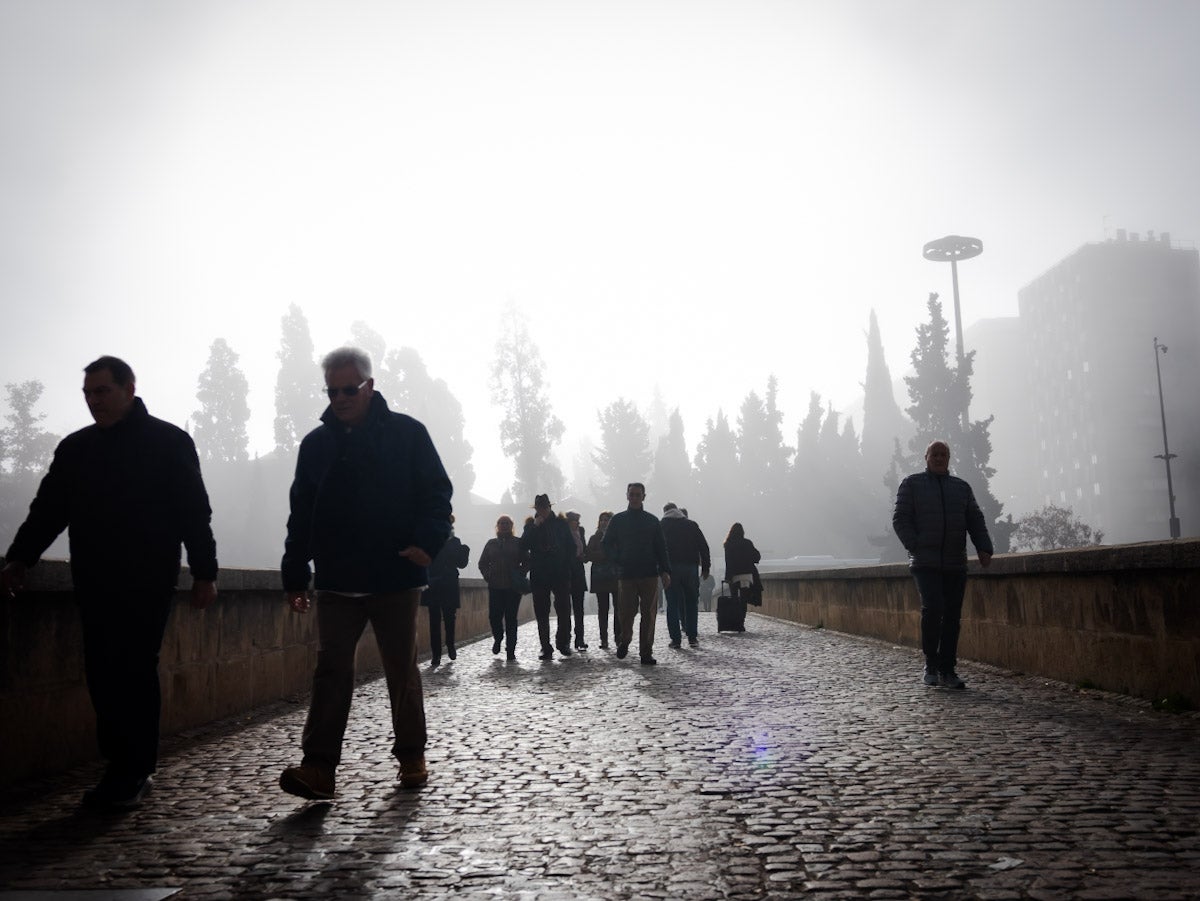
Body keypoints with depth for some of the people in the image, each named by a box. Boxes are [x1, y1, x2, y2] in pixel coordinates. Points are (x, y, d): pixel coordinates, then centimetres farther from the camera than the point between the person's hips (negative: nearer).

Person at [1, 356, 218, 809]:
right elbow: (47, 509, 16)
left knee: (134, 673, -5)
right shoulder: (75, 448, 14)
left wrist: (204, 572, -8)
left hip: (147, 583, -5)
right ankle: (124, 767, 13)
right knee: (102, 674, 3)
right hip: (95, 583, 5)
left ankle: (133, 771, 3)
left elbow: (194, 512, -4)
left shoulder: (169, 442, 0)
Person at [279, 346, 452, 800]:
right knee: (331, 670, -3)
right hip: (336, 580, 2)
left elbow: (437, 492, -1)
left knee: (402, 670, 9)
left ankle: (411, 758, 22)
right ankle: (318, 767, -3)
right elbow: (300, 515, 12)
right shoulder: (316, 444, 9)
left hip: (397, 578, -2)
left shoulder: (407, 433, -1)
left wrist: (427, 540, -18)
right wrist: (294, 575, 9)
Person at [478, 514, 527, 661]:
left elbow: (526, 563, 5)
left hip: (513, 587, -2)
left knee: (511, 618, -3)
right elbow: (482, 563, 15)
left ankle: (511, 650, 2)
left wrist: (519, 575, -7)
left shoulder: (518, 543, 5)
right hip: (495, 586, 2)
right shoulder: (491, 543, 11)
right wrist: (487, 576, 2)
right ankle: (498, 638, 27)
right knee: (494, 616, -3)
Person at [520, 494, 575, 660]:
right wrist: (535, 526, -11)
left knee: (564, 609, -6)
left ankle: (563, 642, 12)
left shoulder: (561, 524, 7)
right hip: (539, 576, 1)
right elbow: (523, 546, -6)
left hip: (560, 574, -1)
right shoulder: (531, 525, 8)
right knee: (542, 613, 1)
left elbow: (571, 547, 9)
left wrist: (566, 565, 0)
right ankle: (546, 649, 5)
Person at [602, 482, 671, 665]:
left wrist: (665, 571, 0)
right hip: (626, 575, -1)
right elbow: (607, 545, 11)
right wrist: (619, 560, -3)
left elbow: (661, 548, 9)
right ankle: (624, 641, 23)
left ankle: (646, 652, 3)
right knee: (627, 612, -4)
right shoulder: (618, 520, 9)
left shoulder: (652, 521, 10)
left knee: (649, 614, -2)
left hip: (649, 574, 1)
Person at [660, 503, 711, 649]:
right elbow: (703, 546, 6)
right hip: (690, 567, 1)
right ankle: (692, 638, 6)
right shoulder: (691, 525, 10)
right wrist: (706, 567, 9)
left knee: (673, 604, 2)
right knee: (691, 603, 9)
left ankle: (676, 639, -2)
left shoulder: (661, 526, 6)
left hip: (670, 568, -1)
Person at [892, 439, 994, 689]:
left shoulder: (962, 487, 17)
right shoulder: (912, 484, 7)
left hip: (955, 565, 4)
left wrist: (984, 549, -3)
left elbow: (975, 520, 13)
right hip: (925, 563, -4)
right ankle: (931, 665, -3)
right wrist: (915, 547, -12)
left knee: (952, 617, 1)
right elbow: (900, 519, 1)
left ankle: (947, 671, 7)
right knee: (933, 608, -19)